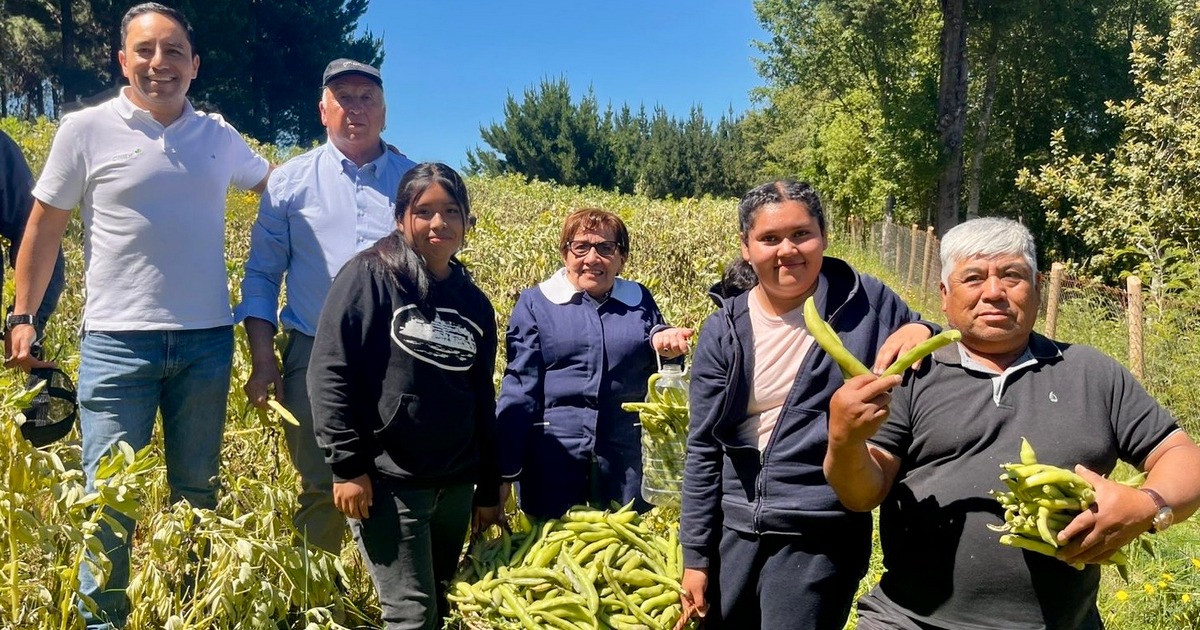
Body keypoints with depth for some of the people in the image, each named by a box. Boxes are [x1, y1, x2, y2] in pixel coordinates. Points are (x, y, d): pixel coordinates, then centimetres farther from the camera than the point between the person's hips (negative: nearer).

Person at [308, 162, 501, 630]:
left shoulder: (475, 304, 11)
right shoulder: (369, 277, -5)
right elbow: (329, 373, -10)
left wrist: (489, 489, 15)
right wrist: (346, 465, -14)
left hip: (455, 485, 6)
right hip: (387, 481, -6)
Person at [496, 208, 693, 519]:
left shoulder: (640, 301, 9)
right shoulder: (535, 303, 2)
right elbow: (518, 389, -1)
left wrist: (662, 342, -9)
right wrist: (504, 470, -5)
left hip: (627, 461, 2)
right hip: (553, 459, -2)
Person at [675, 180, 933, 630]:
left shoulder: (865, 302, -6)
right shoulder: (723, 331, -1)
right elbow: (704, 449, 3)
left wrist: (921, 332, -17)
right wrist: (696, 556, 3)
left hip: (822, 536, -3)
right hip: (734, 529, 3)